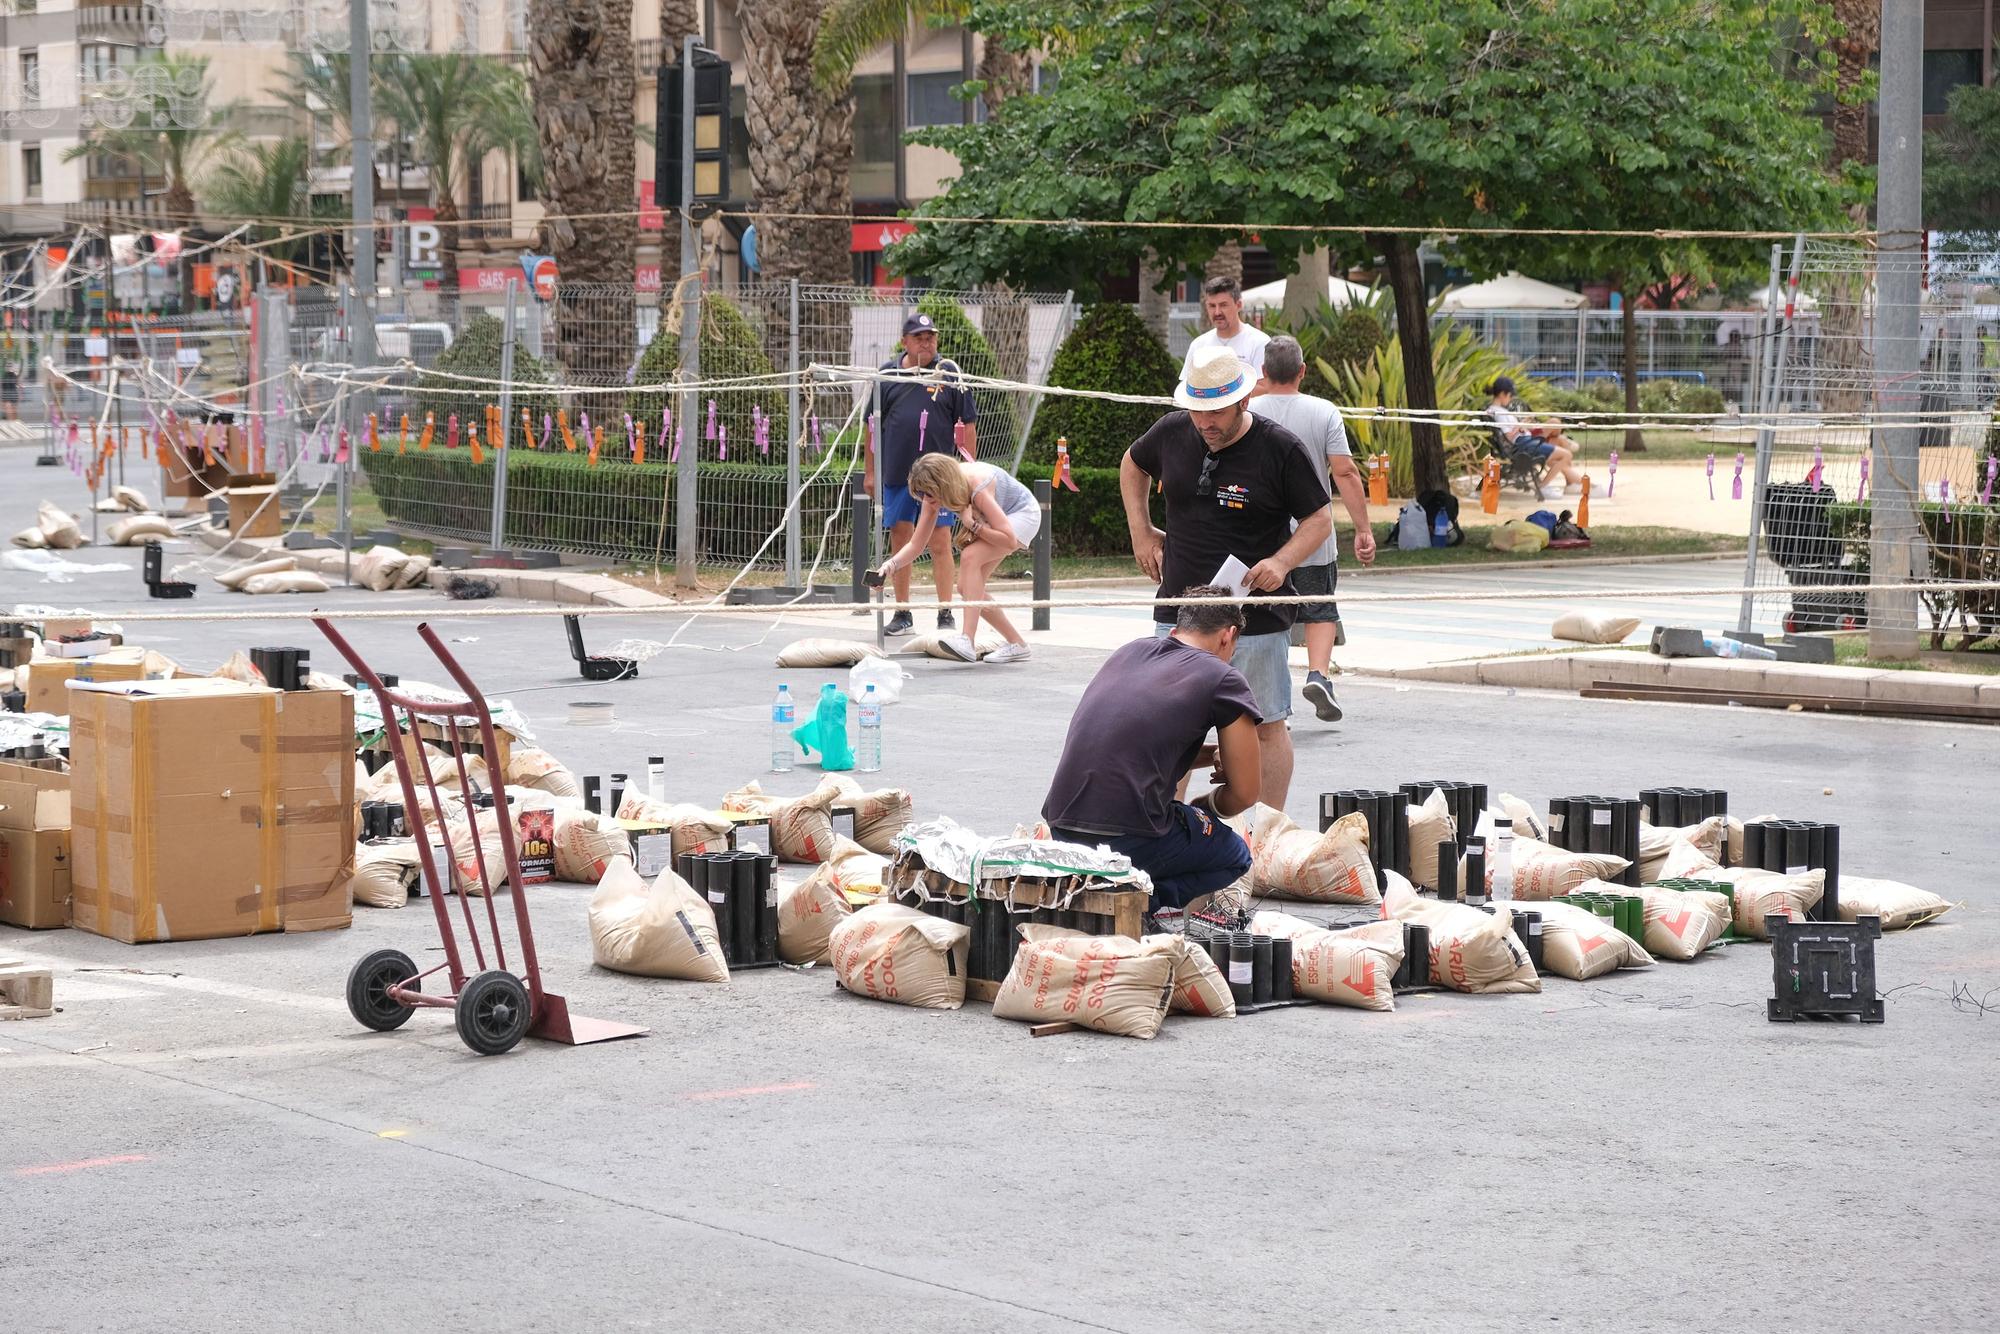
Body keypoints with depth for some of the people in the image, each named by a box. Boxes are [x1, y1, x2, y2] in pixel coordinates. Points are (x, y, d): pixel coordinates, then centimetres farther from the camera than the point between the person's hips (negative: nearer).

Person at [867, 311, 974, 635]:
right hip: (895, 474, 2)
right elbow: (874, 426, 12)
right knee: (900, 543, 6)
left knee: (940, 545, -3)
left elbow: (967, 425, 4)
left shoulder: (949, 373, 2)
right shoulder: (887, 374, 6)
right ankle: (902, 614, 14)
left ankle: (945, 615, 2)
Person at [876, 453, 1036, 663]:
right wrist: (892, 564, -29)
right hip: (993, 518, 8)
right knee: (966, 588, -5)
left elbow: (1009, 541, -35)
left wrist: (972, 524, -36)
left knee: (970, 557, -30)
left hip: (1023, 514, -8)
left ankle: (968, 641, -36)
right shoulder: (933, 496, -17)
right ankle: (1016, 645, 7)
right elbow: (916, 544, -12)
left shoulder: (978, 488, -37)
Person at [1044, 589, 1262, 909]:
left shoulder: (1130, 652, 18)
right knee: (1236, 857, 21)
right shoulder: (1223, 681, 0)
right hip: (1128, 842, -7)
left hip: (1061, 830, 7)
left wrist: (1212, 755, 24)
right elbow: (1244, 795, 5)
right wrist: (1202, 806, 25)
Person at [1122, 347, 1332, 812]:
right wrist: (1141, 531, 14)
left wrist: (1282, 562, -19)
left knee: (1265, 725, 3)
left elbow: (1320, 518, -3)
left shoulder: (1281, 449, -9)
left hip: (1256, 615, -4)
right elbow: (1133, 465, 24)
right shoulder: (1172, 433, 2)